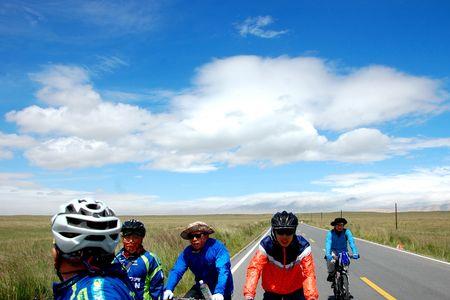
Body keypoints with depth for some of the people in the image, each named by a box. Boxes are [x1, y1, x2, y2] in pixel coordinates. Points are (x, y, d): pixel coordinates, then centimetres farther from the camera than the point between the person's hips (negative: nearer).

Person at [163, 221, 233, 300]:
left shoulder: (217, 247, -22)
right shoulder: (187, 252, -9)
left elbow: (223, 270, -33)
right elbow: (176, 271, -17)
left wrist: (219, 293, -46)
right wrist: (168, 289, -34)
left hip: (221, 291, -3)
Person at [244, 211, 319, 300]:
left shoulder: (302, 246, -22)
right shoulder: (266, 245, -24)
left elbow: (309, 273, -28)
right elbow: (254, 268, -33)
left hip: (295, 290, 0)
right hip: (272, 290, 0)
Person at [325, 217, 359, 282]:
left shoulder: (346, 232, -13)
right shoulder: (331, 233, -15)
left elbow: (351, 242, -24)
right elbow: (328, 243, -27)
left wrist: (355, 253, -40)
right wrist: (328, 255, -43)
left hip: (343, 251, 2)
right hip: (334, 251, -1)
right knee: (330, 261, -30)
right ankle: (331, 274, 1)